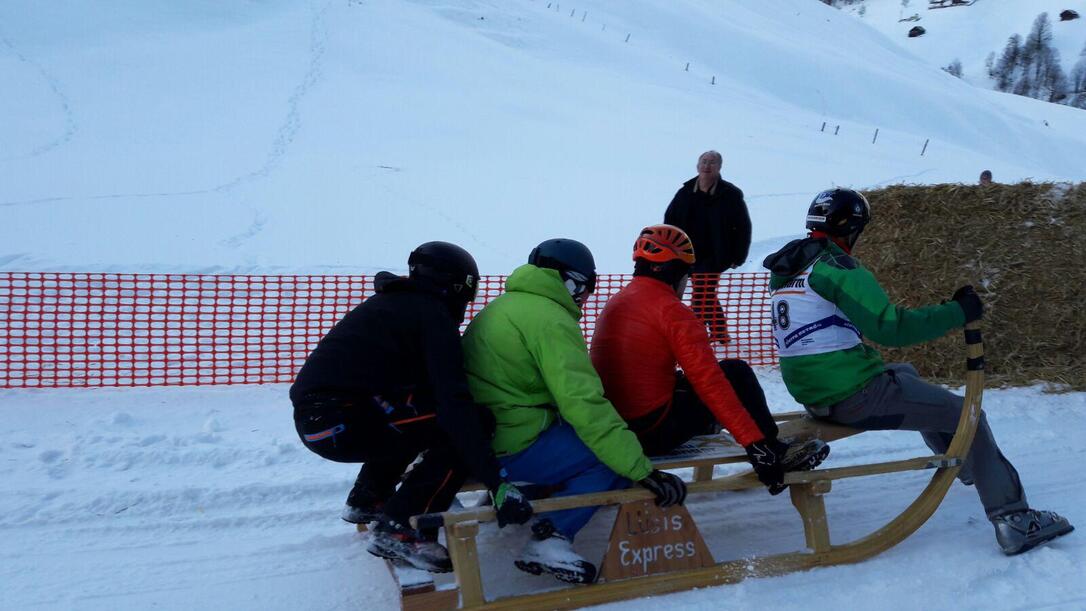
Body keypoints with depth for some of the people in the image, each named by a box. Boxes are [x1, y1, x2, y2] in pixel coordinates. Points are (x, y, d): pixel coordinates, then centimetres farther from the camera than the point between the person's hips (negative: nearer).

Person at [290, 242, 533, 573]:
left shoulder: (396, 302, 21)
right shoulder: (433, 315, -6)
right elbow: (454, 402, -17)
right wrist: (498, 482, -20)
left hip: (312, 415, 10)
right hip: (339, 422, -10)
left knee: (413, 415, 28)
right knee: (469, 420, -10)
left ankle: (368, 499, 32)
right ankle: (398, 530, -9)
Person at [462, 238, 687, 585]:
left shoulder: (505, 305, 14)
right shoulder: (551, 320, -14)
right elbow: (584, 405, -22)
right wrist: (644, 471, -20)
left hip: (477, 437, 9)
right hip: (513, 449, -9)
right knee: (614, 452, -6)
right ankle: (551, 537, -14)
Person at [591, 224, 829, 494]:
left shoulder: (614, 303, 11)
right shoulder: (671, 310, -12)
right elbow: (710, 382, -18)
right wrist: (756, 443, -17)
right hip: (656, 433, -8)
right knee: (736, 372, 3)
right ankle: (771, 453, 8)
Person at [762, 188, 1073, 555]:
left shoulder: (784, 268, 9)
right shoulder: (834, 266, -17)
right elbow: (889, 327, -22)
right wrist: (958, 312, -11)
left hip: (809, 391, 9)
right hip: (853, 396, -9)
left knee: (905, 375, 34)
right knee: (968, 416, 5)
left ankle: (965, 464, 47)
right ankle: (1013, 520, 6)